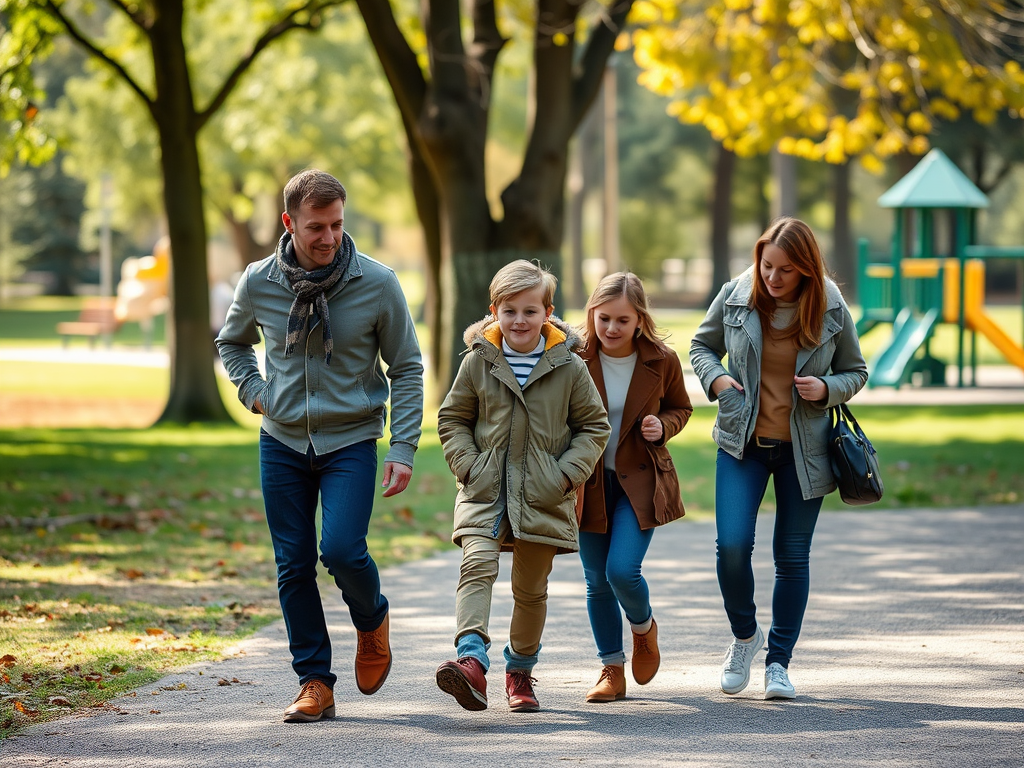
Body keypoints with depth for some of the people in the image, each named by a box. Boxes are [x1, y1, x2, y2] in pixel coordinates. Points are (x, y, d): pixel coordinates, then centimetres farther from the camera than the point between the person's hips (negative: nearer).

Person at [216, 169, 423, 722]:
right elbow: (232, 342, 18)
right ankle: (315, 683, 13)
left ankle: (372, 621, 15)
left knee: (342, 550, -18)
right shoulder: (259, 283, -4)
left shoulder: (377, 283, -10)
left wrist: (403, 450, -8)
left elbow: (407, 369, -2)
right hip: (282, 442, 3)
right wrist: (254, 392, 0)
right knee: (294, 565, 3)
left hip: (351, 440, -3)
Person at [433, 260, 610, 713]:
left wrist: (566, 473, -5)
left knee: (531, 587, 8)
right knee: (478, 564, -23)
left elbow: (593, 426, 7)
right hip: (485, 490, 0)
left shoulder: (568, 367, 1)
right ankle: (472, 661, -36)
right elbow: (452, 419, 12)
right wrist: (467, 465, -3)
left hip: (542, 496, 1)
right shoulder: (478, 362, 3)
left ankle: (520, 670, 27)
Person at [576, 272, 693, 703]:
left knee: (622, 570, -15)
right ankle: (612, 670, 22)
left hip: (640, 480, -2)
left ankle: (644, 626, 20)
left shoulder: (661, 361, -9)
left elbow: (681, 408, 9)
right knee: (597, 580, 6)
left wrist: (663, 427, -13)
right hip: (589, 481, 2)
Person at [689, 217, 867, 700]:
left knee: (792, 555, 5)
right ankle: (744, 635, 16)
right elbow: (702, 346, 11)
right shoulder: (735, 297, -5)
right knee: (732, 545, -11)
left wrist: (826, 389, -15)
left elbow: (855, 371, 6)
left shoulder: (831, 310, -6)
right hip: (743, 442, 0)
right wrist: (715, 378, -10)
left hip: (803, 447, 0)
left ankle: (779, 660, 18)